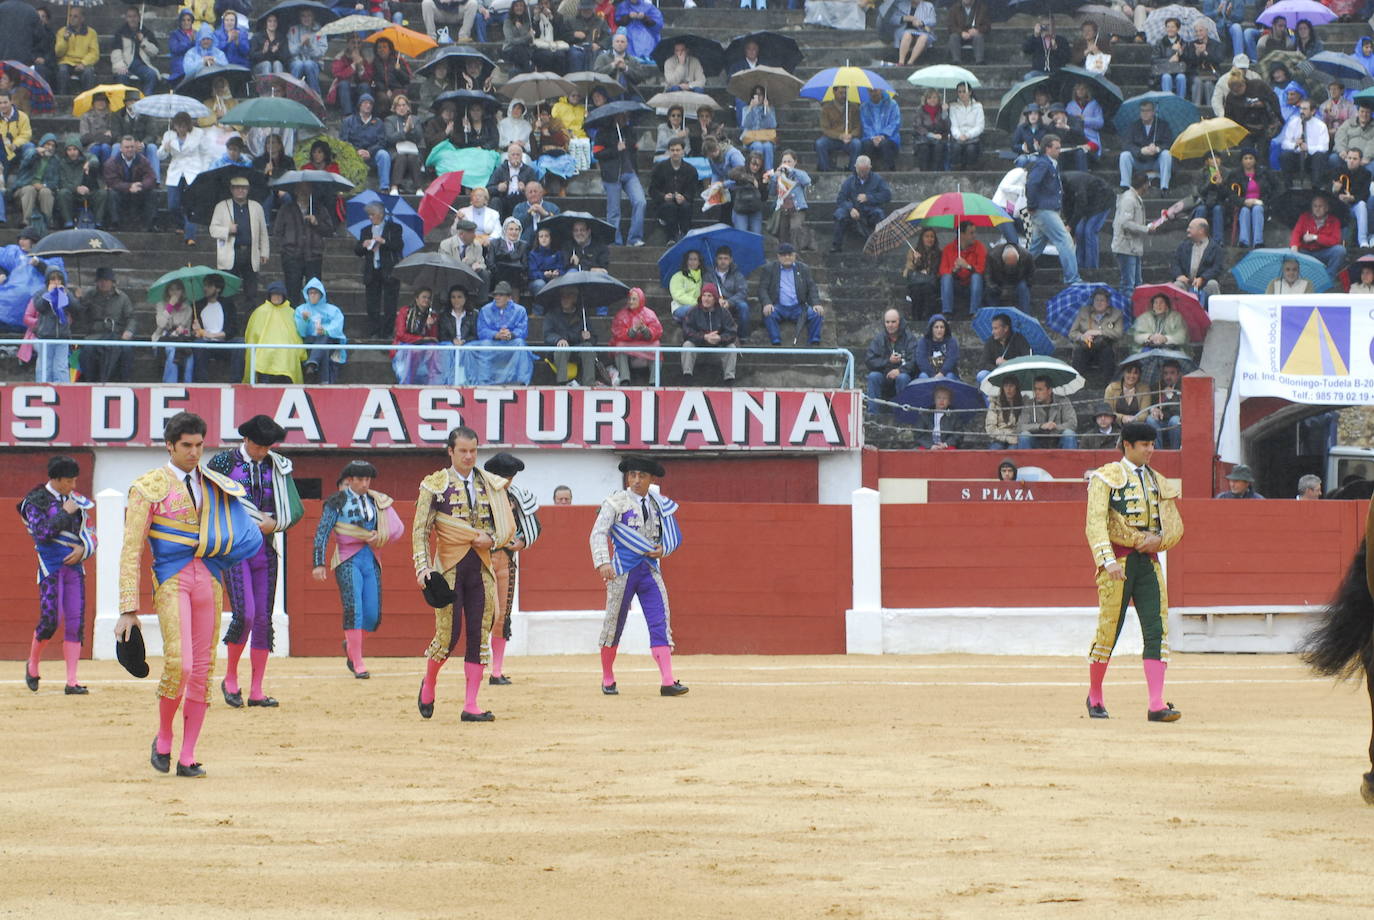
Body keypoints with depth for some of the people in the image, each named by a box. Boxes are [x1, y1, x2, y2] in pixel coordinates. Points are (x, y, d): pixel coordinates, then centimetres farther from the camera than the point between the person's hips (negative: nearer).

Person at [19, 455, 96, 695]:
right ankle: (32, 664, 18)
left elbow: (91, 533, 14)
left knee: (75, 623, -1)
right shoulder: (36, 501, -3)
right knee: (49, 620, -10)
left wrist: (84, 549, -6)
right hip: (51, 567, -5)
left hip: (75, 565, 5)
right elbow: (41, 533, -16)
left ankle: (72, 681, 0)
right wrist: (65, 512, -14)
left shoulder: (76, 500, 12)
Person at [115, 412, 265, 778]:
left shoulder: (215, 486, 15)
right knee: (178, 664, -18)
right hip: (171, 579, -5)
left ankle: (188, 758, 8)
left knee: (203, 671, 1)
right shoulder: (149, 487, 0)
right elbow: (131, 551, -3)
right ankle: (163, 739, 6)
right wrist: (128, 609, -9)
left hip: (210, 578, 5)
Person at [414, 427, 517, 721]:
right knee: (448, 634, -6)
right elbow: (420, 529, -1)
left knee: (479, 636, -1)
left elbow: (508, 526, 13)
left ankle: (470, 706, 2)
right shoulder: (435, 485, 1)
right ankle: (429, 683, 23)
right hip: (448, 569, -3)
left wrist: (491, 539, -7)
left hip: (482, 569, 3)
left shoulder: (491, 485, 10)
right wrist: (422, 567, -11)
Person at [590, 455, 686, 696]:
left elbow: (675, 536, 19)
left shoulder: (661, 505, 10)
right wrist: (603, 562, -26)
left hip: (651, 569, 3)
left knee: (660, 623, -8)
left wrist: (663, 549, -3)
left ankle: (668, 682, -13)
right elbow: (599, 532, -11)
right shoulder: (616, 502, -3)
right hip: (623, 569, -3)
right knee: (614, 623, 4)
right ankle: (607, 680, 21)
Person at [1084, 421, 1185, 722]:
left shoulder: (1158, 482, 17)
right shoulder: (1107, 477, 0)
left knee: (1157, 630, -7)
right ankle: (1095, 696, 20)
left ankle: (1157, 705, -12)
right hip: (1118, 559, -5)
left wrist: (1159, 539, -4)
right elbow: (1096, 522, -11)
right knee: (1108, 630, -1)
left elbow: (1176, 527, 19)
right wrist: (1108, 560, -25)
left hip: (1148, 560, 5)